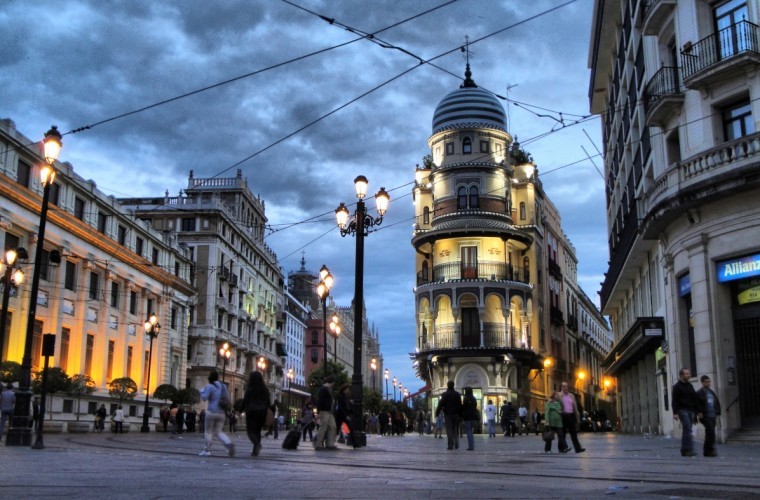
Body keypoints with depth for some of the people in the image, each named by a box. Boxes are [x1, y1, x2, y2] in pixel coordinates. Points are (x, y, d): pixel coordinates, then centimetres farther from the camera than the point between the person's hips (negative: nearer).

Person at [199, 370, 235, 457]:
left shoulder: (210, 386, -8)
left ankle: (207, 450, 5)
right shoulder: (223, 386, 11)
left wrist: (202, 391, 7)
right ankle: (229, 444, -14)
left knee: (209, 431, 7)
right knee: (219, 432, 9)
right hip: (221, 412, 5)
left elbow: (204, 398, -11)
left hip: (211, 412, -5)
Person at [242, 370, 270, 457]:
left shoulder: (249, 389, -7)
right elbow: (268, 402, 8)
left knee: (250, 430, -1)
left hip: (252, 412, -4)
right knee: (257, 431, 12)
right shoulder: (265, 389, 7)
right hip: (262, 412, 5)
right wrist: (264, 409, 13)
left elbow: (245, 401, -7)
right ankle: (255, 451, 8)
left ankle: (257, 444, -27)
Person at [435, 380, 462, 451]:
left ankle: (450, 445, -9)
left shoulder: (445, 394, -5)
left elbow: (440, 404, -9)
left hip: (448, 415, -3)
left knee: (449, 430, -4)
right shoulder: (457, 394, 6)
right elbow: (460, 405, 7)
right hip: (456, 415, 3)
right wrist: (460, 415, 10)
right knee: (455, 430, 11)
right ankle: (456, 445, 6)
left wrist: (437, 413, -3)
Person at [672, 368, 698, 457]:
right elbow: (675, 400, -8)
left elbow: (694, 399, 21)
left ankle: (684, 451, 10)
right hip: (682, 410, -7)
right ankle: (689, 449, -19)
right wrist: (675, 413, -15)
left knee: (686, 430, 6)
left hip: (690, 410, 7)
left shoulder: (690, 385, 18)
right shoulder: (677, 386, -3)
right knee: (687, 429, -16)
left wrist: (695, 412, 15)